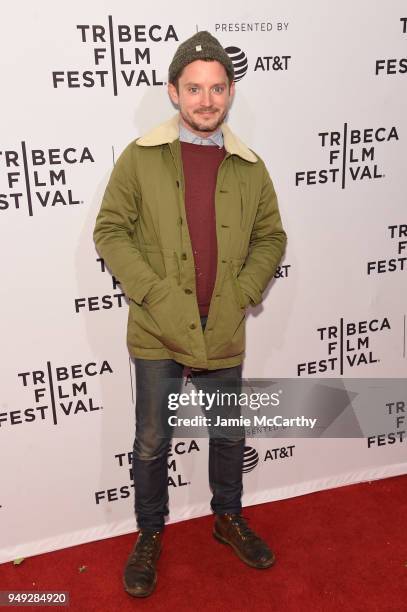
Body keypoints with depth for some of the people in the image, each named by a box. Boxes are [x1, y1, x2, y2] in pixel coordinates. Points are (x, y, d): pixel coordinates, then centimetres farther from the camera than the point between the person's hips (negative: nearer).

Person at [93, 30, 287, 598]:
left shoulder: (250, 168, 2)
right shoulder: (140, 157, -5)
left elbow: (271, 237, 9)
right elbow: (110, 231, -5)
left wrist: (243, 292, -5)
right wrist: (154, 292, -14)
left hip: (224, 334, 3)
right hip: (158, 333, -2)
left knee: (229, 435, 19)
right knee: (152, 443, 12)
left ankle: (229, 517, 44)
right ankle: (150, 534, 36)